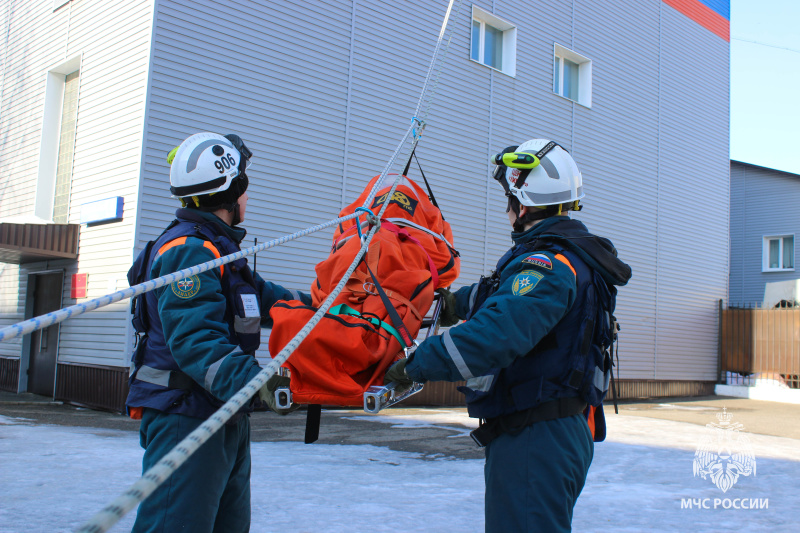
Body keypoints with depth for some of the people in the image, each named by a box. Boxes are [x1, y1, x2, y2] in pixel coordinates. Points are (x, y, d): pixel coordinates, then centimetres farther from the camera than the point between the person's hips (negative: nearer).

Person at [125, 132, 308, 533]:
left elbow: (258, 296, 28)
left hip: (225, 418, 11)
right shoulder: (188, 250, -18)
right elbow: (194, 339, -28)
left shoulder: (217, 248, 18)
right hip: (186, 417, -11)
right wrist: (252, 379, -41)